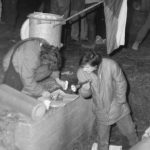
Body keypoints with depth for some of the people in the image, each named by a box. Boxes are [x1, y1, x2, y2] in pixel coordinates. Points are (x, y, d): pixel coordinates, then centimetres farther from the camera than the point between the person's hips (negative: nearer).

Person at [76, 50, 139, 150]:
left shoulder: (111, 65, -29)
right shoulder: (81, 73, -21)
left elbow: (121, 83, -13)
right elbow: (85, 95, -9)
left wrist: (120, 102, -9)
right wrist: (85, 88, -33)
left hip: (117, 107, -1)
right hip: (101, 111, 1)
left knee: (130, 131, 18)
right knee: (103, 138, 14)